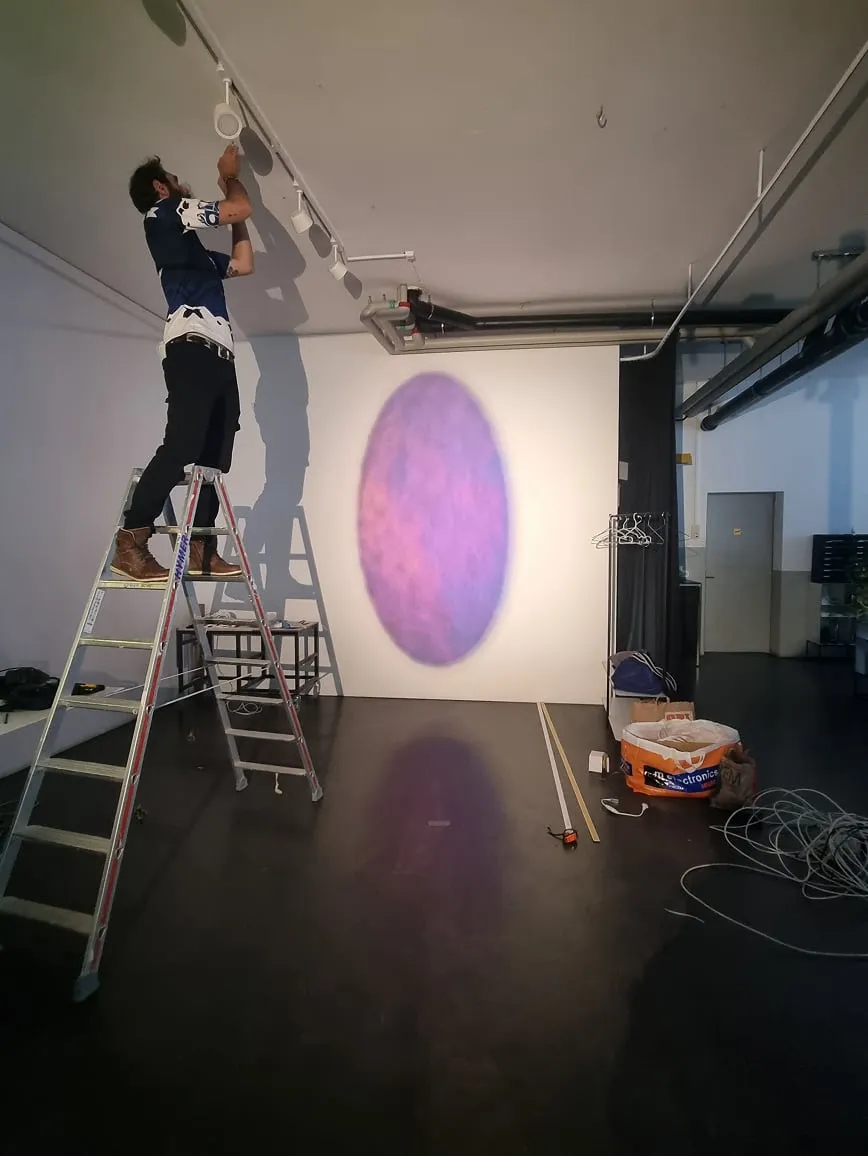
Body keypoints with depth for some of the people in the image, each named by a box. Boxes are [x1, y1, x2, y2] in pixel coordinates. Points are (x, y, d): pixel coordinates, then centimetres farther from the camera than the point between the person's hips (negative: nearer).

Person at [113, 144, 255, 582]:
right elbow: (242, 208, 5)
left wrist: (228, 185, 40)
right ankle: (129, 544, -22)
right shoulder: (163, 213, 10)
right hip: (192, 345, -9)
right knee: (182, 445, -22)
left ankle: (201, 551, -2)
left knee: (215, 455, 0)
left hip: (217, 352, 9)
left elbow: (243, 263, 35)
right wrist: (230, 177, 27)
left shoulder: (192, 247, 34)